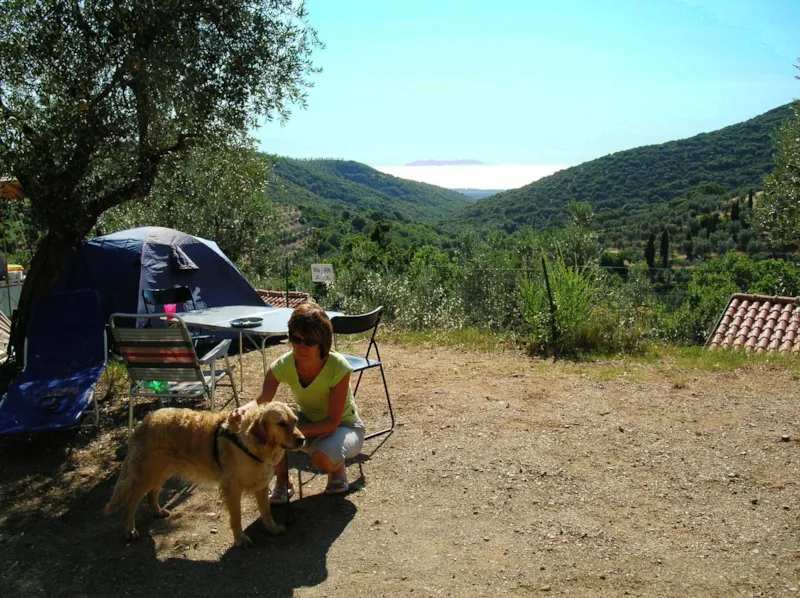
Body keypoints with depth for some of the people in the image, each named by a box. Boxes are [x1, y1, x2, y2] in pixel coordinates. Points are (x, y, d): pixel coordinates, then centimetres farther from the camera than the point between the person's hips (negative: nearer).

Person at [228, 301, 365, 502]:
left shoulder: (338, 367, -30)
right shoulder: (284, 364, -20)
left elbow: (332, 422, -28)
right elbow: (262, 400, -32)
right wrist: (244, 409, -55)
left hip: (344, 426, -4)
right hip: (307, 421, 4)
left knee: (322, 456, -36)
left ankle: (338, 472, 2)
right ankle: (282, 483, -1)